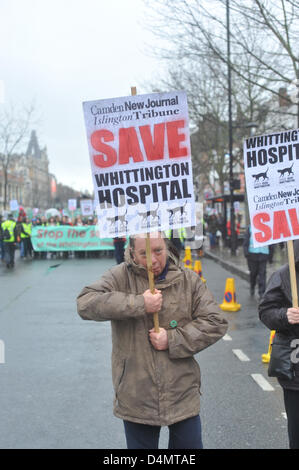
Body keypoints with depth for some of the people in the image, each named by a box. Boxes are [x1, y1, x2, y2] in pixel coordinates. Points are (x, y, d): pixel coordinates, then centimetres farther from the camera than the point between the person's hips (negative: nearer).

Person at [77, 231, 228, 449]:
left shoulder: (189, 279, 1)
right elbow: (86, 303, -20)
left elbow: (215, 322, -1)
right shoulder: (120, 277, -5)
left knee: (189, 443, 12)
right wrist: (139, 304, -23)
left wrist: (173, 340, -13)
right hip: (136, 398, -1)